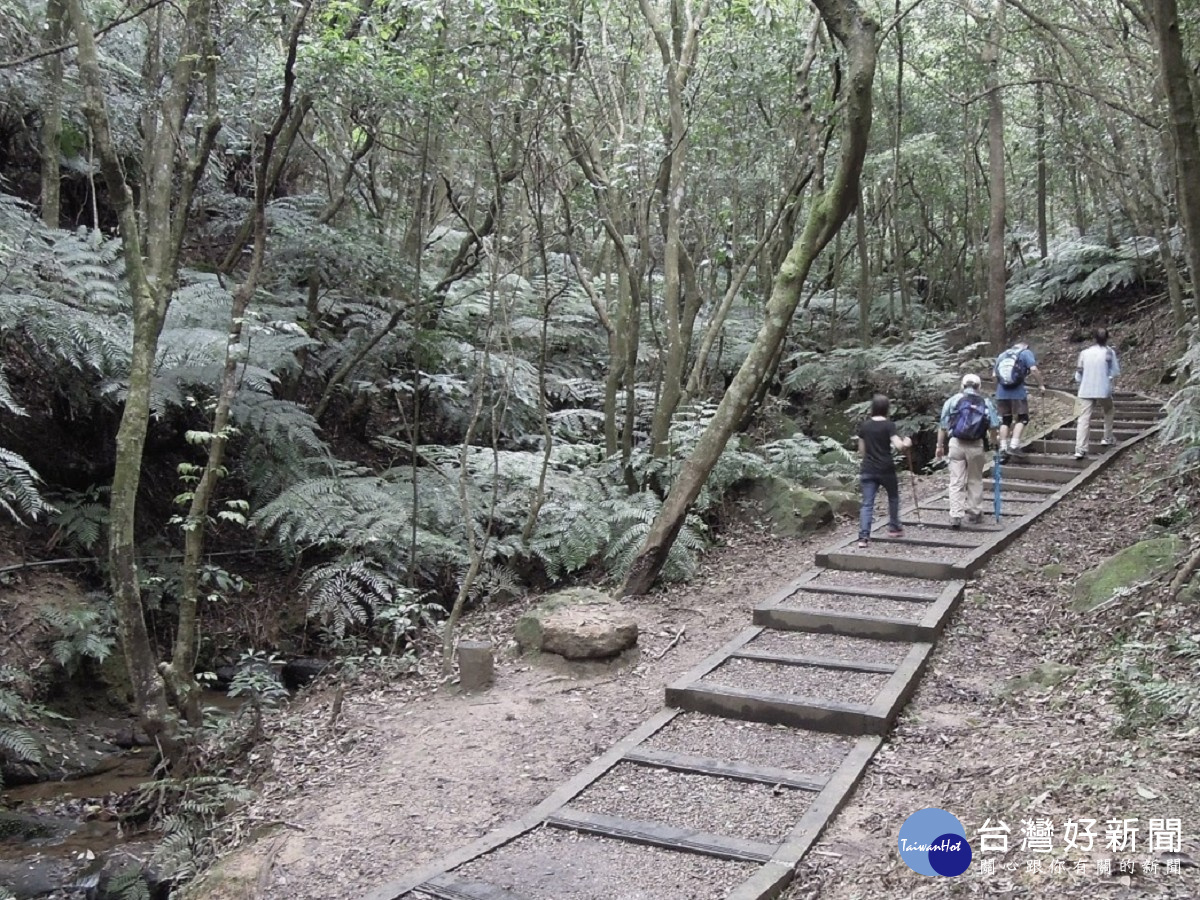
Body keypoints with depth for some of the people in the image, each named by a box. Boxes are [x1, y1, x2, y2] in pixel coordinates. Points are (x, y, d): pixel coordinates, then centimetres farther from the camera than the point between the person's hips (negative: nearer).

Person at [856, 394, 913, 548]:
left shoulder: (864, 425, 5)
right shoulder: (889, 425, -7)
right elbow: (899, 445, -17)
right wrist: (907, 443, 4)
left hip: (868, 470, 3)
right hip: (886, 469, -3)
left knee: (867, 504, -1)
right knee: (893, 497, 22)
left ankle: (863, 537, -13)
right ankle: (894, 528, 32)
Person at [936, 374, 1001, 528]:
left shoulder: (953, 400, 2)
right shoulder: (986, 402, 5)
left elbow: (943, 426, 0)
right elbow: (993, 426, -1)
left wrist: (940, 446, 8)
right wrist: (994, 441, 16)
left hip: (956, 444, -1)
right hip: (976, 445, 1)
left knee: (956, 482, 1)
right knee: (975, 480, 16)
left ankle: (955, 516, -6)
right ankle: (974, 514, 22)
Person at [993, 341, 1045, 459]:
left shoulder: (1002, 355, 18)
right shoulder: (1026, 353, 6)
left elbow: (994, 374, 15)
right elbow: (1033, 369, -9)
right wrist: (1041, 385, 0)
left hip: (1001, 393, 4)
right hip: (1018, 392, -4)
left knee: (1005, 420, 13)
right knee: (1022, 418, 8)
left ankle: (1003, 448, 10)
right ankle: (1014, 445, -5)